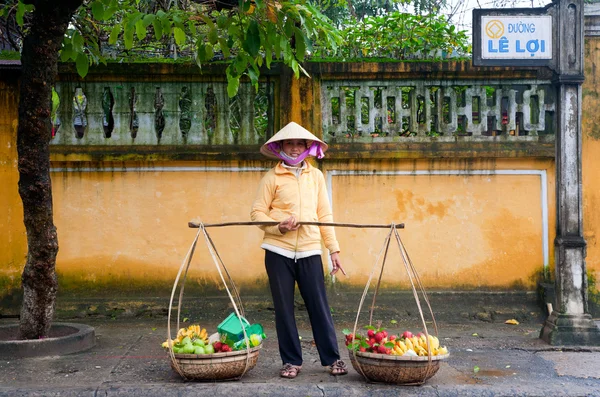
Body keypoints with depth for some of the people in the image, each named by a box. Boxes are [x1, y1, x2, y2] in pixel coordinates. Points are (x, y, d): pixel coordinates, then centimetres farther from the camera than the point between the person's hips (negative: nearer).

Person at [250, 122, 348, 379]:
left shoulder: (315, 176, 10)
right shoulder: (272, 177, 3)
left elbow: (324, 215, 10)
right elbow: (257, 212, -1)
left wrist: (333, 249, 6)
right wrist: (278, 227, -18)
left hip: (310, 251, 1)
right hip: (279, 251, -1)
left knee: (319, 305, 0)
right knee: (284, 307, 4)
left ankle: (331, 358, 10)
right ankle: (291, 361, 15)